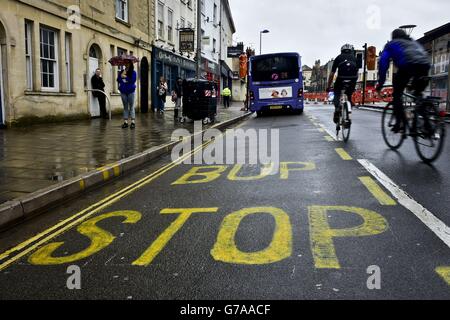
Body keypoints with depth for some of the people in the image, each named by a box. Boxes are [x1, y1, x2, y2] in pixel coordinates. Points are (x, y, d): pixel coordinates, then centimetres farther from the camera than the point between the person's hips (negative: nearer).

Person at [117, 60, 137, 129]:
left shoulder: (133, 72, -2)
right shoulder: (121, 72, 10)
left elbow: (133, 80, -13)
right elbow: (118, 80, 2)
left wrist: (125, 77, -10)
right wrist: (121, 75, -12)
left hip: (131, 91, -4)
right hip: (123, 91, 4)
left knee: (131, 107, -2)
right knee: (125, 107, 7)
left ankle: (133, 122, -2)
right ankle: (125, 122, 10)